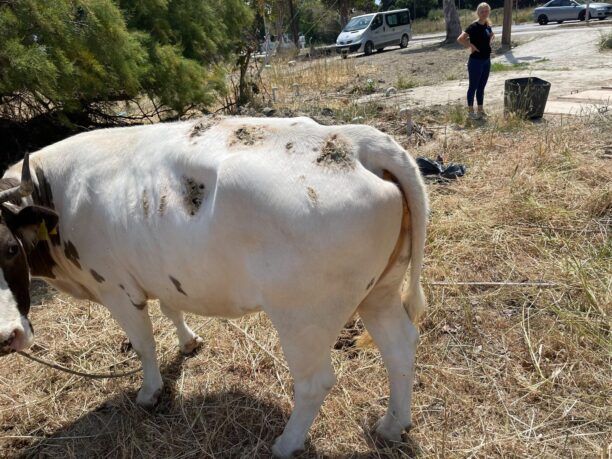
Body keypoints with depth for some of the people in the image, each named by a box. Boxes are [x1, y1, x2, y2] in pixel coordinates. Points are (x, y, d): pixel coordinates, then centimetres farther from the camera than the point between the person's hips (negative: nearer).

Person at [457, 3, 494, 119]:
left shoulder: (488, 26, 8)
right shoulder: (473, 26, -15)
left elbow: (492, 35, 30)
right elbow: (460, 39, -24)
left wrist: (489, 42, 11)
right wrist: (471, 46, -17)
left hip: (486, 61, 7)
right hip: (475, 61, -7)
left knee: (481, 87, 14)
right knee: (473, 87, 2)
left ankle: (481, 110, 24)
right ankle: (470, 111, 11)